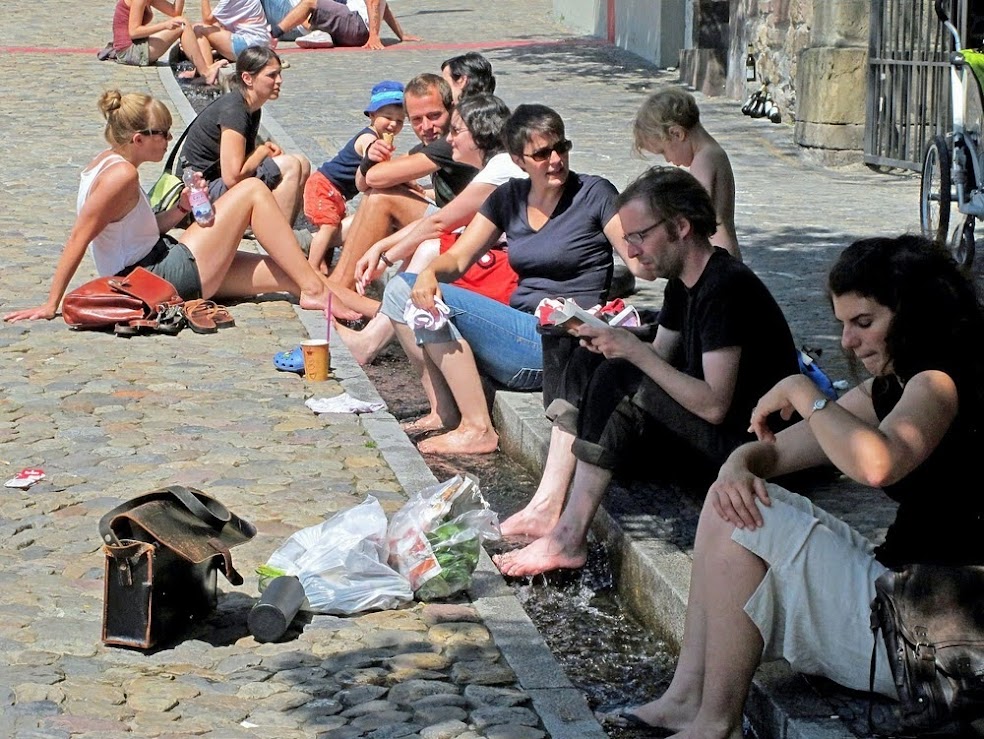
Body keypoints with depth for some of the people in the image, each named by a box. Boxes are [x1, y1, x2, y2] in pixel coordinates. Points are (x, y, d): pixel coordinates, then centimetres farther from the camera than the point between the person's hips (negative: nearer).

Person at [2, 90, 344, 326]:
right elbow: (78, 238, -22)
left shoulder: (107, 162, 8)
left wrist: (179, 209, 1)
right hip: (163, 280, -10)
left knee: (280, 272, 10)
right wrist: (51, 305, -21)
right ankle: (313, 288, -3)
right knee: (252, 190, -5)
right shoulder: (121, 175, -21)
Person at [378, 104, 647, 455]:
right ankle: (446, 411, -4)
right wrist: (429, 272, -14)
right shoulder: (509, 197, 10)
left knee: (437, 300, -20)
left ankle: (478, 430, -16)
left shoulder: (594, 194, -6)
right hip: (519, 330, 7)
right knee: (402, 288, -1)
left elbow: (643, 262, -14)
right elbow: (458, 259, 9)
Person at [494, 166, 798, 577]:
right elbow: (659, 366, 11)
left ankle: (569, 540, -24)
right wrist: (606, 339, -7)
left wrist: (634, 350, -23)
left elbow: (714, 405, -26)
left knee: (617, 379, -25)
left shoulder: (725, 288, -20)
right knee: (586, 364, 4)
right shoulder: (683, 282, 10)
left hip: (746, 436, -10)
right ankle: (547, 508, -4)